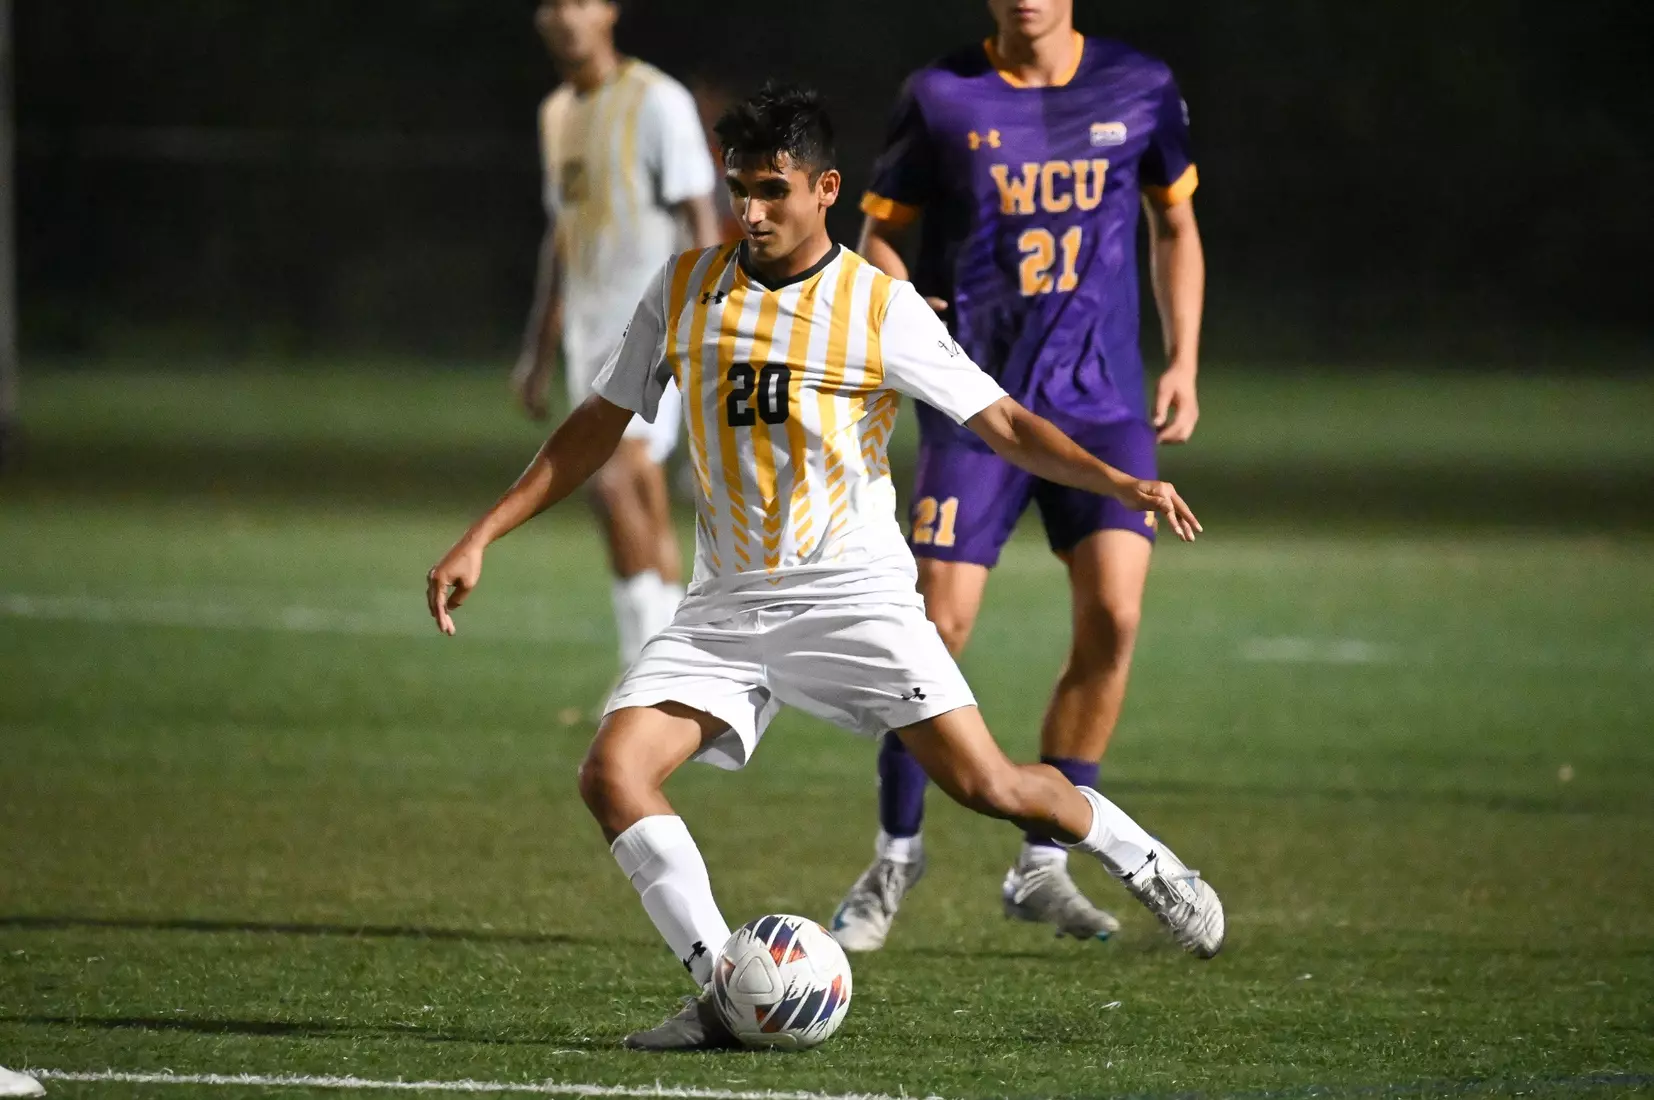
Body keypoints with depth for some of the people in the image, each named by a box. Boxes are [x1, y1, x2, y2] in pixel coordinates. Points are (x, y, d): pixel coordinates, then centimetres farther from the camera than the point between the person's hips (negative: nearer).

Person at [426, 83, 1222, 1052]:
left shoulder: (882, 308, -6)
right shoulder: (684, 289, 4)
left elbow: (1004, 423, -3)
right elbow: (601, 424, 13)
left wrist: (1120, 482, -19)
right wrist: (482, 538, 8)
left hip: (855, 596, -3)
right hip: (729, 607, 3)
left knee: (985, 784, -13)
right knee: (612, 774, -18)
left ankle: (1149, 866, 16)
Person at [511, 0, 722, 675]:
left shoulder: (657, 102, -8)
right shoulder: (557, 114, 16)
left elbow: (701, 220, -12)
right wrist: (538, 354, 23)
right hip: (588, 328, 8)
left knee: (614, 479, -20)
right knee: (641, 502, 8)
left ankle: (647, 657, -15)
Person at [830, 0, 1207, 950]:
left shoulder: (1139, 89, 4)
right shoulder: (942, 97, -1)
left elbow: (1175, 225, 17)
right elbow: (883, 232, 8)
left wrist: (1184, 362, 9)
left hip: (1103, 405, 1)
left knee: (1114, 615, -13)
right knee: (940, 628, -6)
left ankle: (1043, 865, 0)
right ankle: (897, 853, 15)